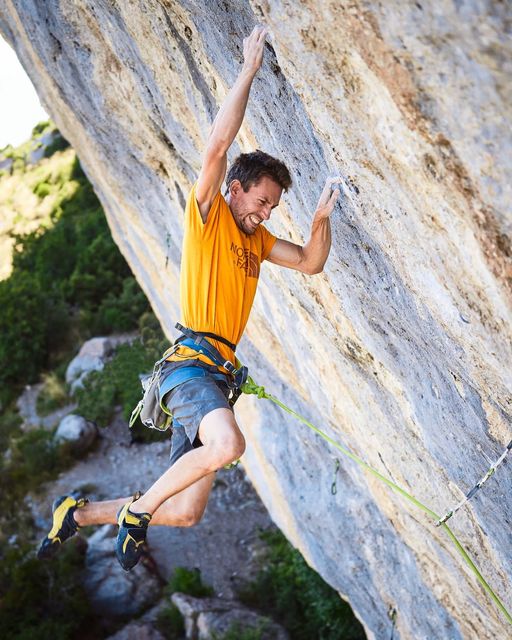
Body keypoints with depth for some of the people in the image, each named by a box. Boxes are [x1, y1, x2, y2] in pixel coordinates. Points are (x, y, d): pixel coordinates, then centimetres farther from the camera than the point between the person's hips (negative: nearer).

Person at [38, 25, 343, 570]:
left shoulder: (256, 238, 20)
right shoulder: (208, 213, -1)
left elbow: (310, 263, 20)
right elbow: (219, 143, -15)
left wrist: (321, 217, 2)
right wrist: (250, 68, -10)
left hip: (218, 376, 8)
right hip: (191, 365, -8)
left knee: (184, 513, 4)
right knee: (228, 444, -38)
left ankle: (79, 511, 24)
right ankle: (137, 509, -11)